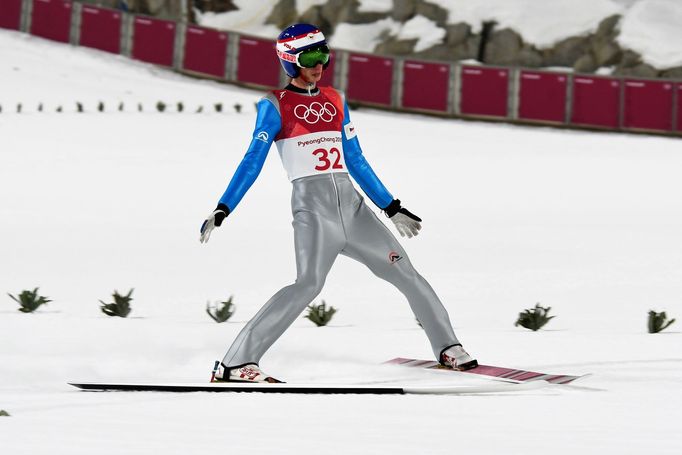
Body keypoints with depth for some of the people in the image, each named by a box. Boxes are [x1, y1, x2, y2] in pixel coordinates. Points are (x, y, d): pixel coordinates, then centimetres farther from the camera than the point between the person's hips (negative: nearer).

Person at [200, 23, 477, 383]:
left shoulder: (335, 101, 17)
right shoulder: (275, 106, 2)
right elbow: (253, 162, -3)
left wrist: (392, 208, 21)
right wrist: (222, 210, -13)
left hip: (351, 204, 6)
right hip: (312, 208, -6)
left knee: (404, 272, 3)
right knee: (308, 284, -24)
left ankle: (447, 347, 17)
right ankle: (234, 363, -25)